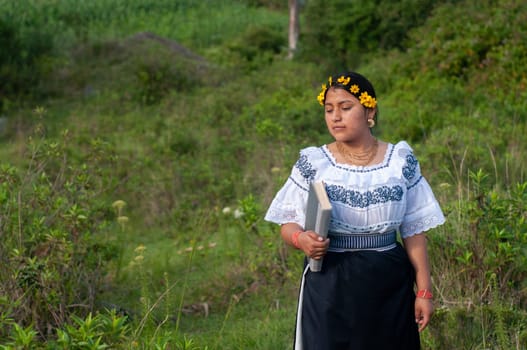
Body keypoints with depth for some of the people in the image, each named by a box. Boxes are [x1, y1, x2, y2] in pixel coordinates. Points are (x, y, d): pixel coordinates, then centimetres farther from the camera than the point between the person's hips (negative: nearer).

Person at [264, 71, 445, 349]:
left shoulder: (400, 161, 1)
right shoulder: (313, 163, -1)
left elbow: (414, 231, 4)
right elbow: (288, 224, 2)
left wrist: (424, 291, 2)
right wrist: (300, 238, -20)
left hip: (389, 287, 1)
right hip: (329, 286, -1)